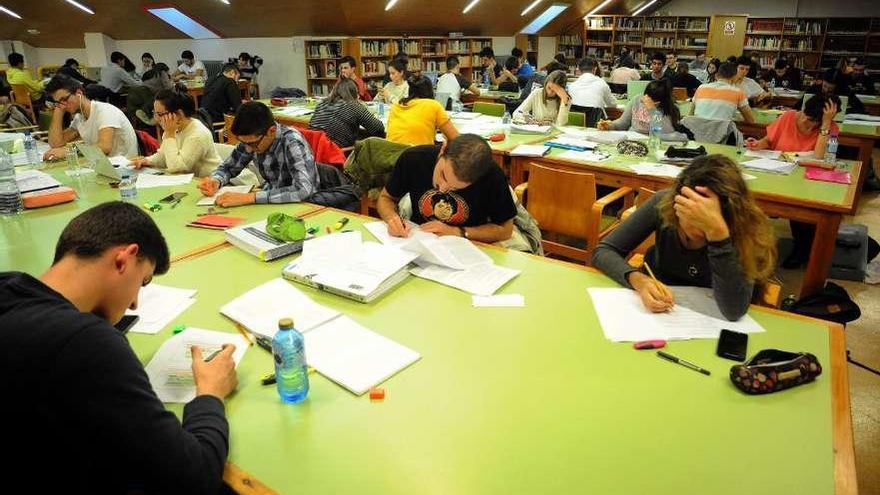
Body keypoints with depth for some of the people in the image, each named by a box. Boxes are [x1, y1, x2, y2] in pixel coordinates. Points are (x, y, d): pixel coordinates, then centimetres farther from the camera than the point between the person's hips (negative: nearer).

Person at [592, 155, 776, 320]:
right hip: (656, 314, 0)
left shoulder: (745, 228, -21)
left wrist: (717, 230, -41)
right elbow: (603, 251, -13)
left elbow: (734, 311, -32)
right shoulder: (663, 202, -17)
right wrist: (639, 281, -32)